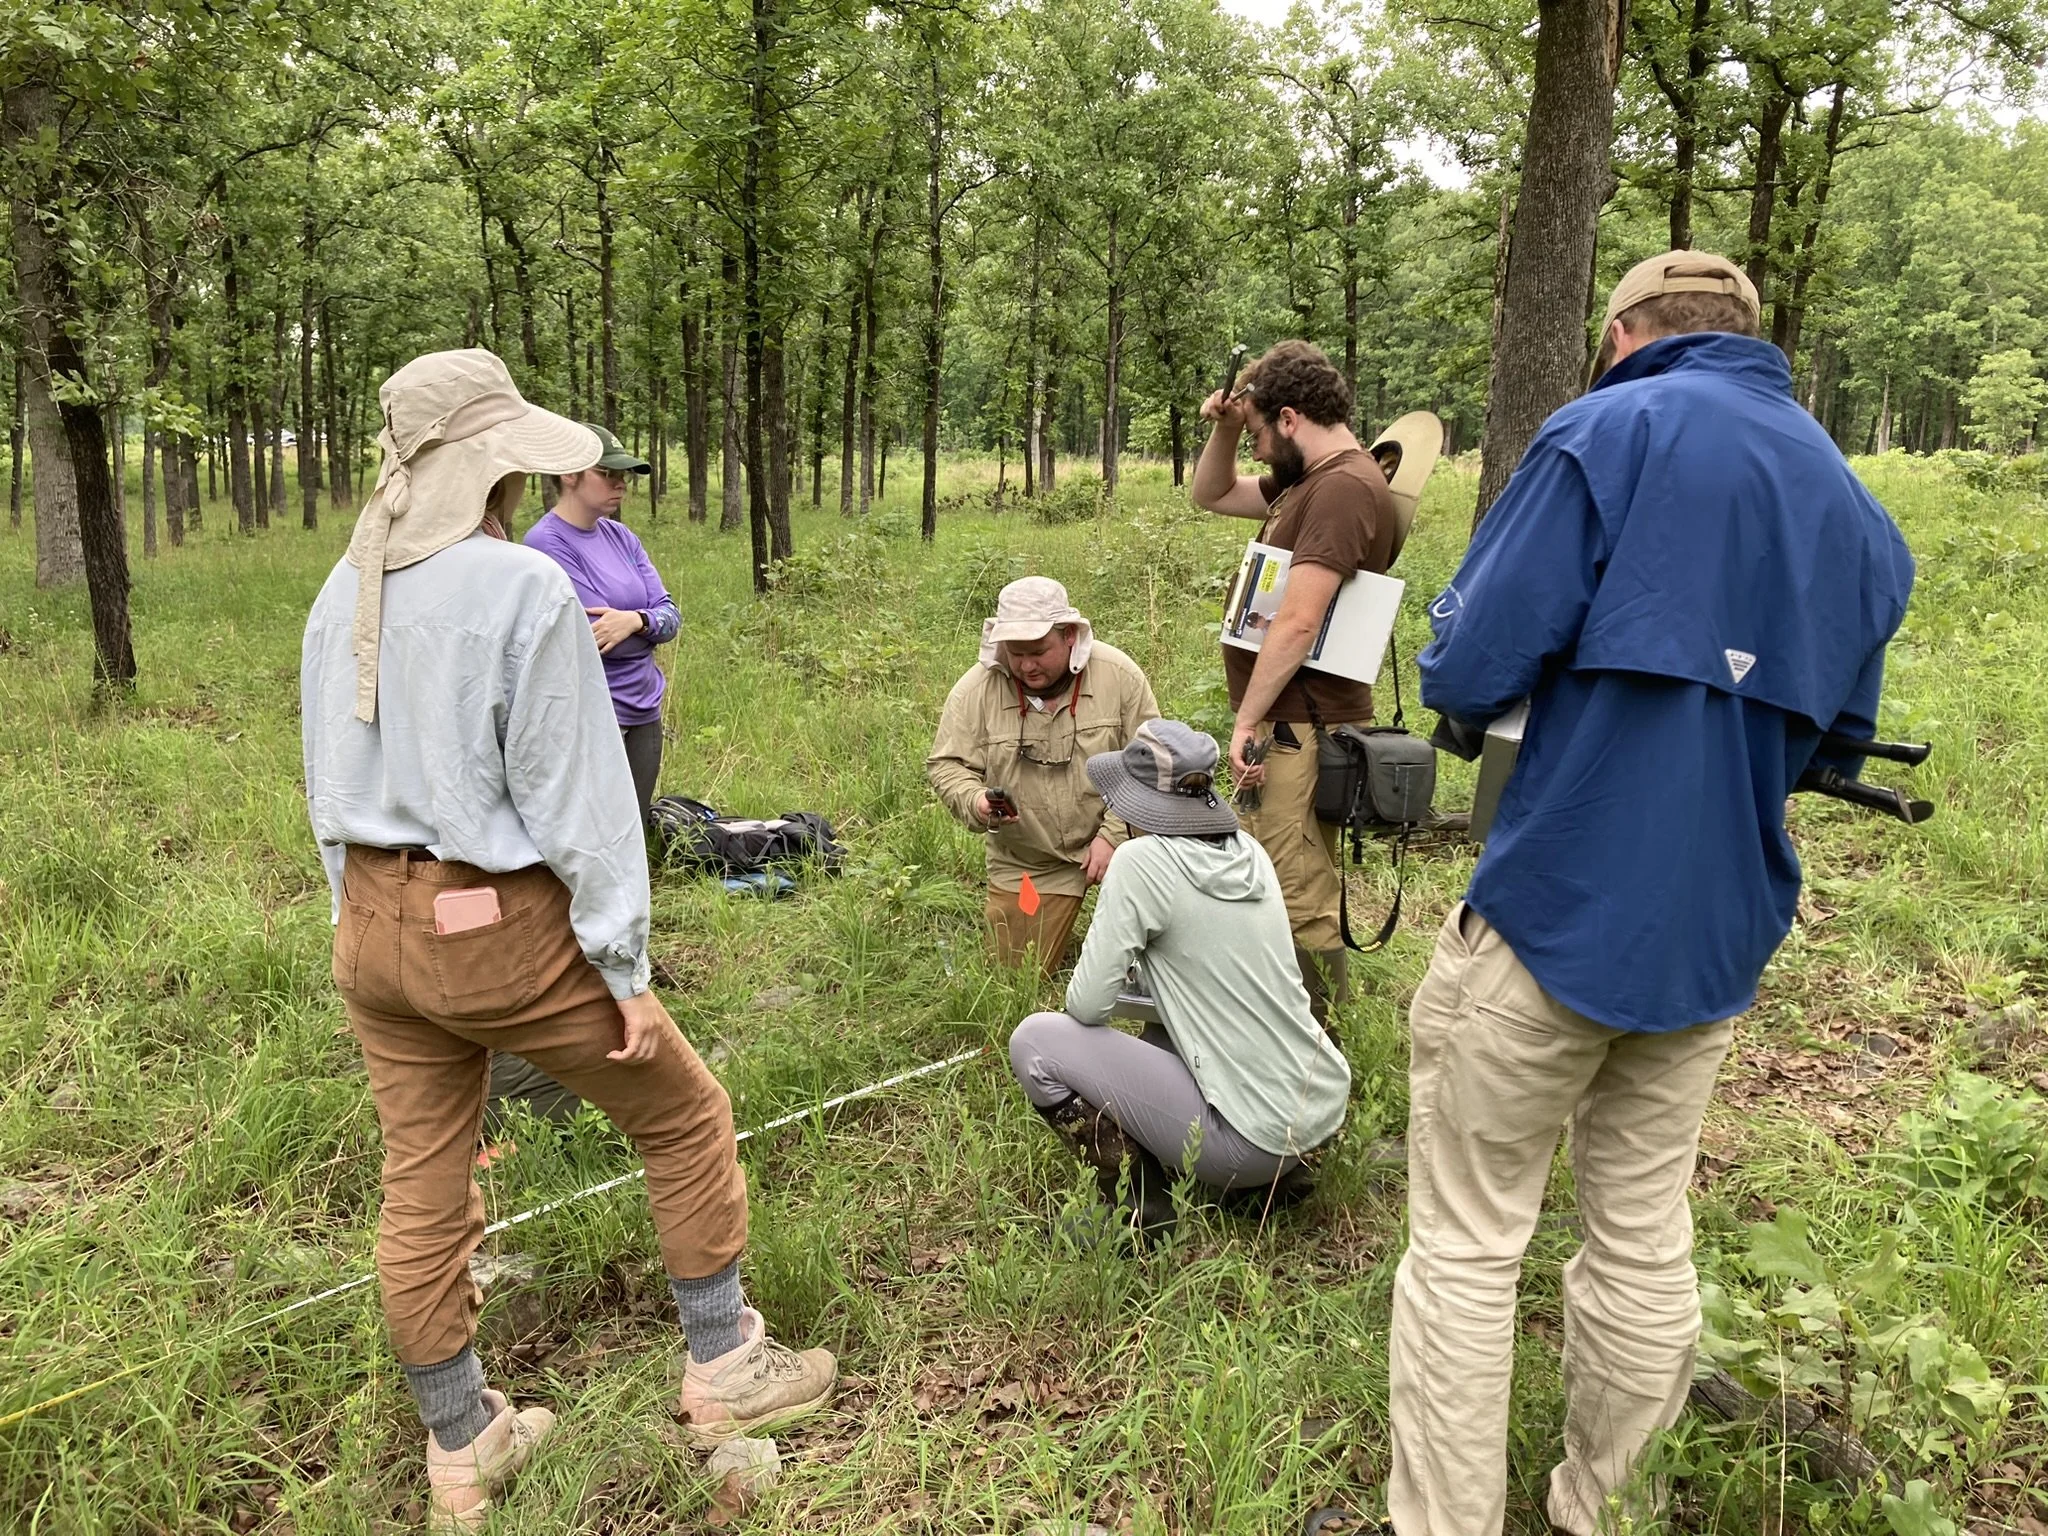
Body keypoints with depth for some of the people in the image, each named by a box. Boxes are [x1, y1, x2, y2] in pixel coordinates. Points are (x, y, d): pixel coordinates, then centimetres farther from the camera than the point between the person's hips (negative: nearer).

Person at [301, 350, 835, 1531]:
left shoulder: (345, 595, 5)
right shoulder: (524, 587, -18)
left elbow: (330, 786, 12)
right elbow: (574, 794, -18)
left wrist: (368, 923, 21)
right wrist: (626, 965, -11)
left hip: (374, 932, 8)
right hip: (503, 931, -7)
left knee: (423, 1191, 16)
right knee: (686, 1120, 14)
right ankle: (723, 1369, 28)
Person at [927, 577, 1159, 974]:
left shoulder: (1117, 674, -13)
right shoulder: (975, 689, -11)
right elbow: (946, 766, -4)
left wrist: (1113, 836, -18)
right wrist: (976, 802, -26)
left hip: (1110, 838, -1)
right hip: (1026, 864, 1)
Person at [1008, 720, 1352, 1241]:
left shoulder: (1142, 860, -14)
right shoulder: (1248, 851, 5)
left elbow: (1087, 1006, -12)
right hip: (1324, 1113, 8)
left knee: (1033, 1040, -2)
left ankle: (1138, 1207, 2)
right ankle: (1272, 1177, 21)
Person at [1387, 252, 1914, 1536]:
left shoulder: (1610, 430, -10)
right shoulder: (1859, 511, 10)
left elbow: (1469, 676, -14)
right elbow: (1835, 741, 19)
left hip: (1554, 912, -6)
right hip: (1716, 935, 6)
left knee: (1466, 1247, 5)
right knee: (1646, 1239, 17)